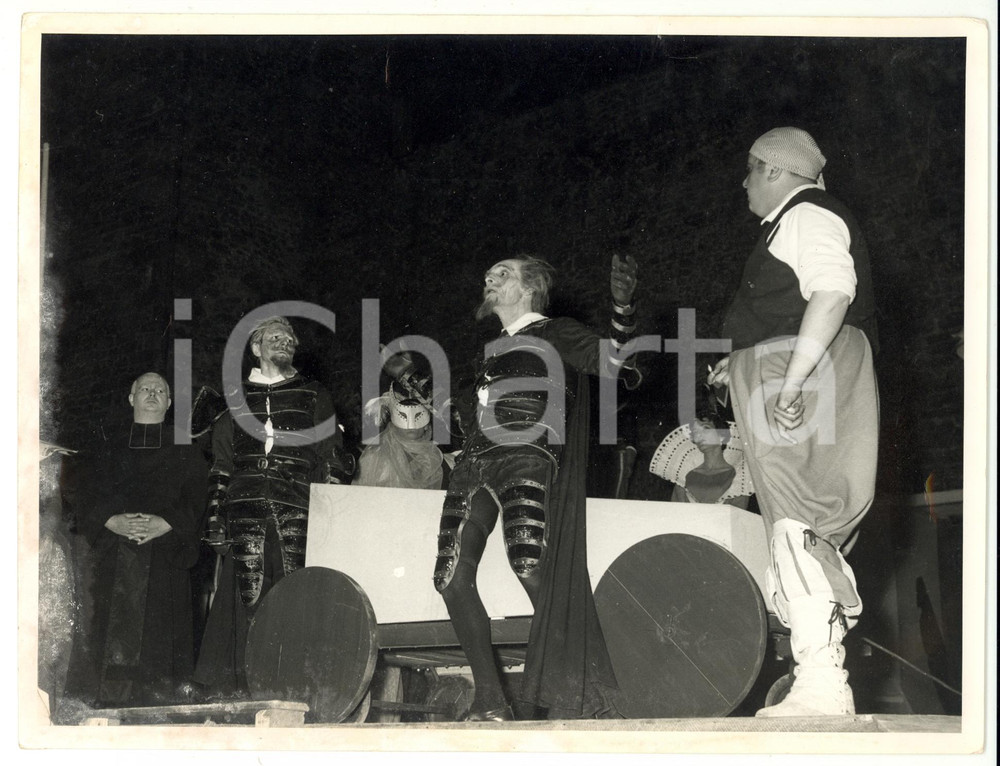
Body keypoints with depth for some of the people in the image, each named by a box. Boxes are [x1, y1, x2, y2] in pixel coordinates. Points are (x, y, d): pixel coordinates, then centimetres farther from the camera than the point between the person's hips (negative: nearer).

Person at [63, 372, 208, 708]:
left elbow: (197, 504, 3)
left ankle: (159, 704, -5)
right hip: (113, 560, 1)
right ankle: (108, 703, -3)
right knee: (110, 633, -7)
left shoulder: (185, 452, 14)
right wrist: (113, 522, -11)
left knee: (159, 637, -9)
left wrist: (164, 524, -14)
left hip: (165, 558, -1)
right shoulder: (110, 452, 18)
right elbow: (87, 501, 9)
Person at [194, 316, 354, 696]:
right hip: (246, 509, 1)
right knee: (247, 593, -7)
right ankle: (239, 682, -5)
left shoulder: (314, 396, 17)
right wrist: (216, 523, 8)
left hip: (297, 511, -1)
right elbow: (220, 467, 17)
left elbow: (334, 459, 12)